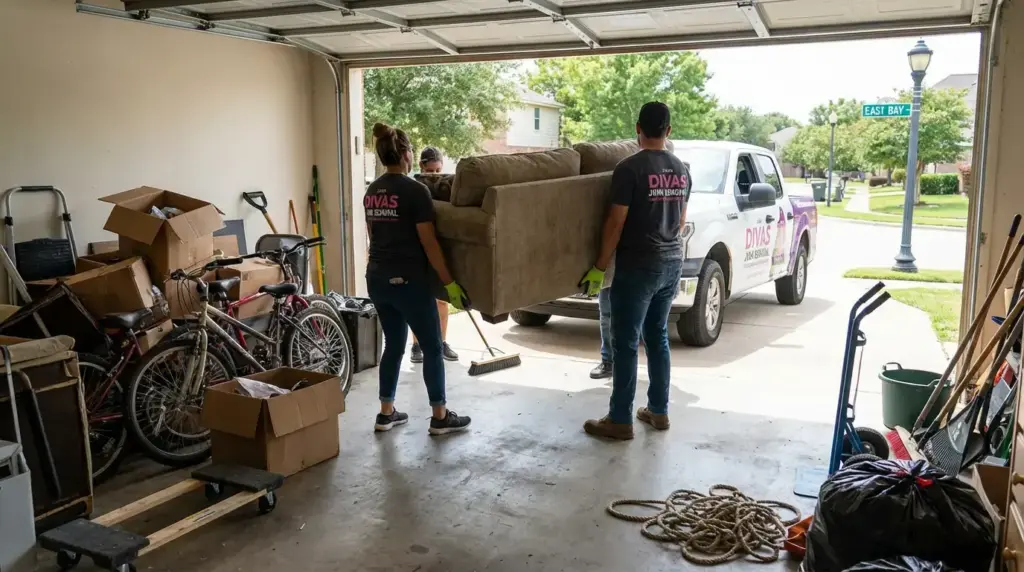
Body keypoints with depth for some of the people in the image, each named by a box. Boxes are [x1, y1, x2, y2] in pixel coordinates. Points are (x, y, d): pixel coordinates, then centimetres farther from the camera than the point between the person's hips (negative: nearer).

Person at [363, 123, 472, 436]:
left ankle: (386, 413, 22)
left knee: (393, 344, 17)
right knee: (432, 347, 5)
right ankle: (440, 417, 12)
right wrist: (449, 283, -11)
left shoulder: (371, 191, 9)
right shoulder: (415, 190, -14)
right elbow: (429, 243, -15)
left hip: (377, 278, 7)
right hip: (408, 281, -7)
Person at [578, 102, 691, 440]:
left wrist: (599, 267, -9)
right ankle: (658, 411, 23)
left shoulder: (630, 168, -14)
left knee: (625, 343, -1)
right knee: (658, 337, 16)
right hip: (672, 263, 7)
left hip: (637, 266, -7)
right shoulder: (681, 170, 9)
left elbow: (616, 223, -15)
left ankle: (620, 420, 4)